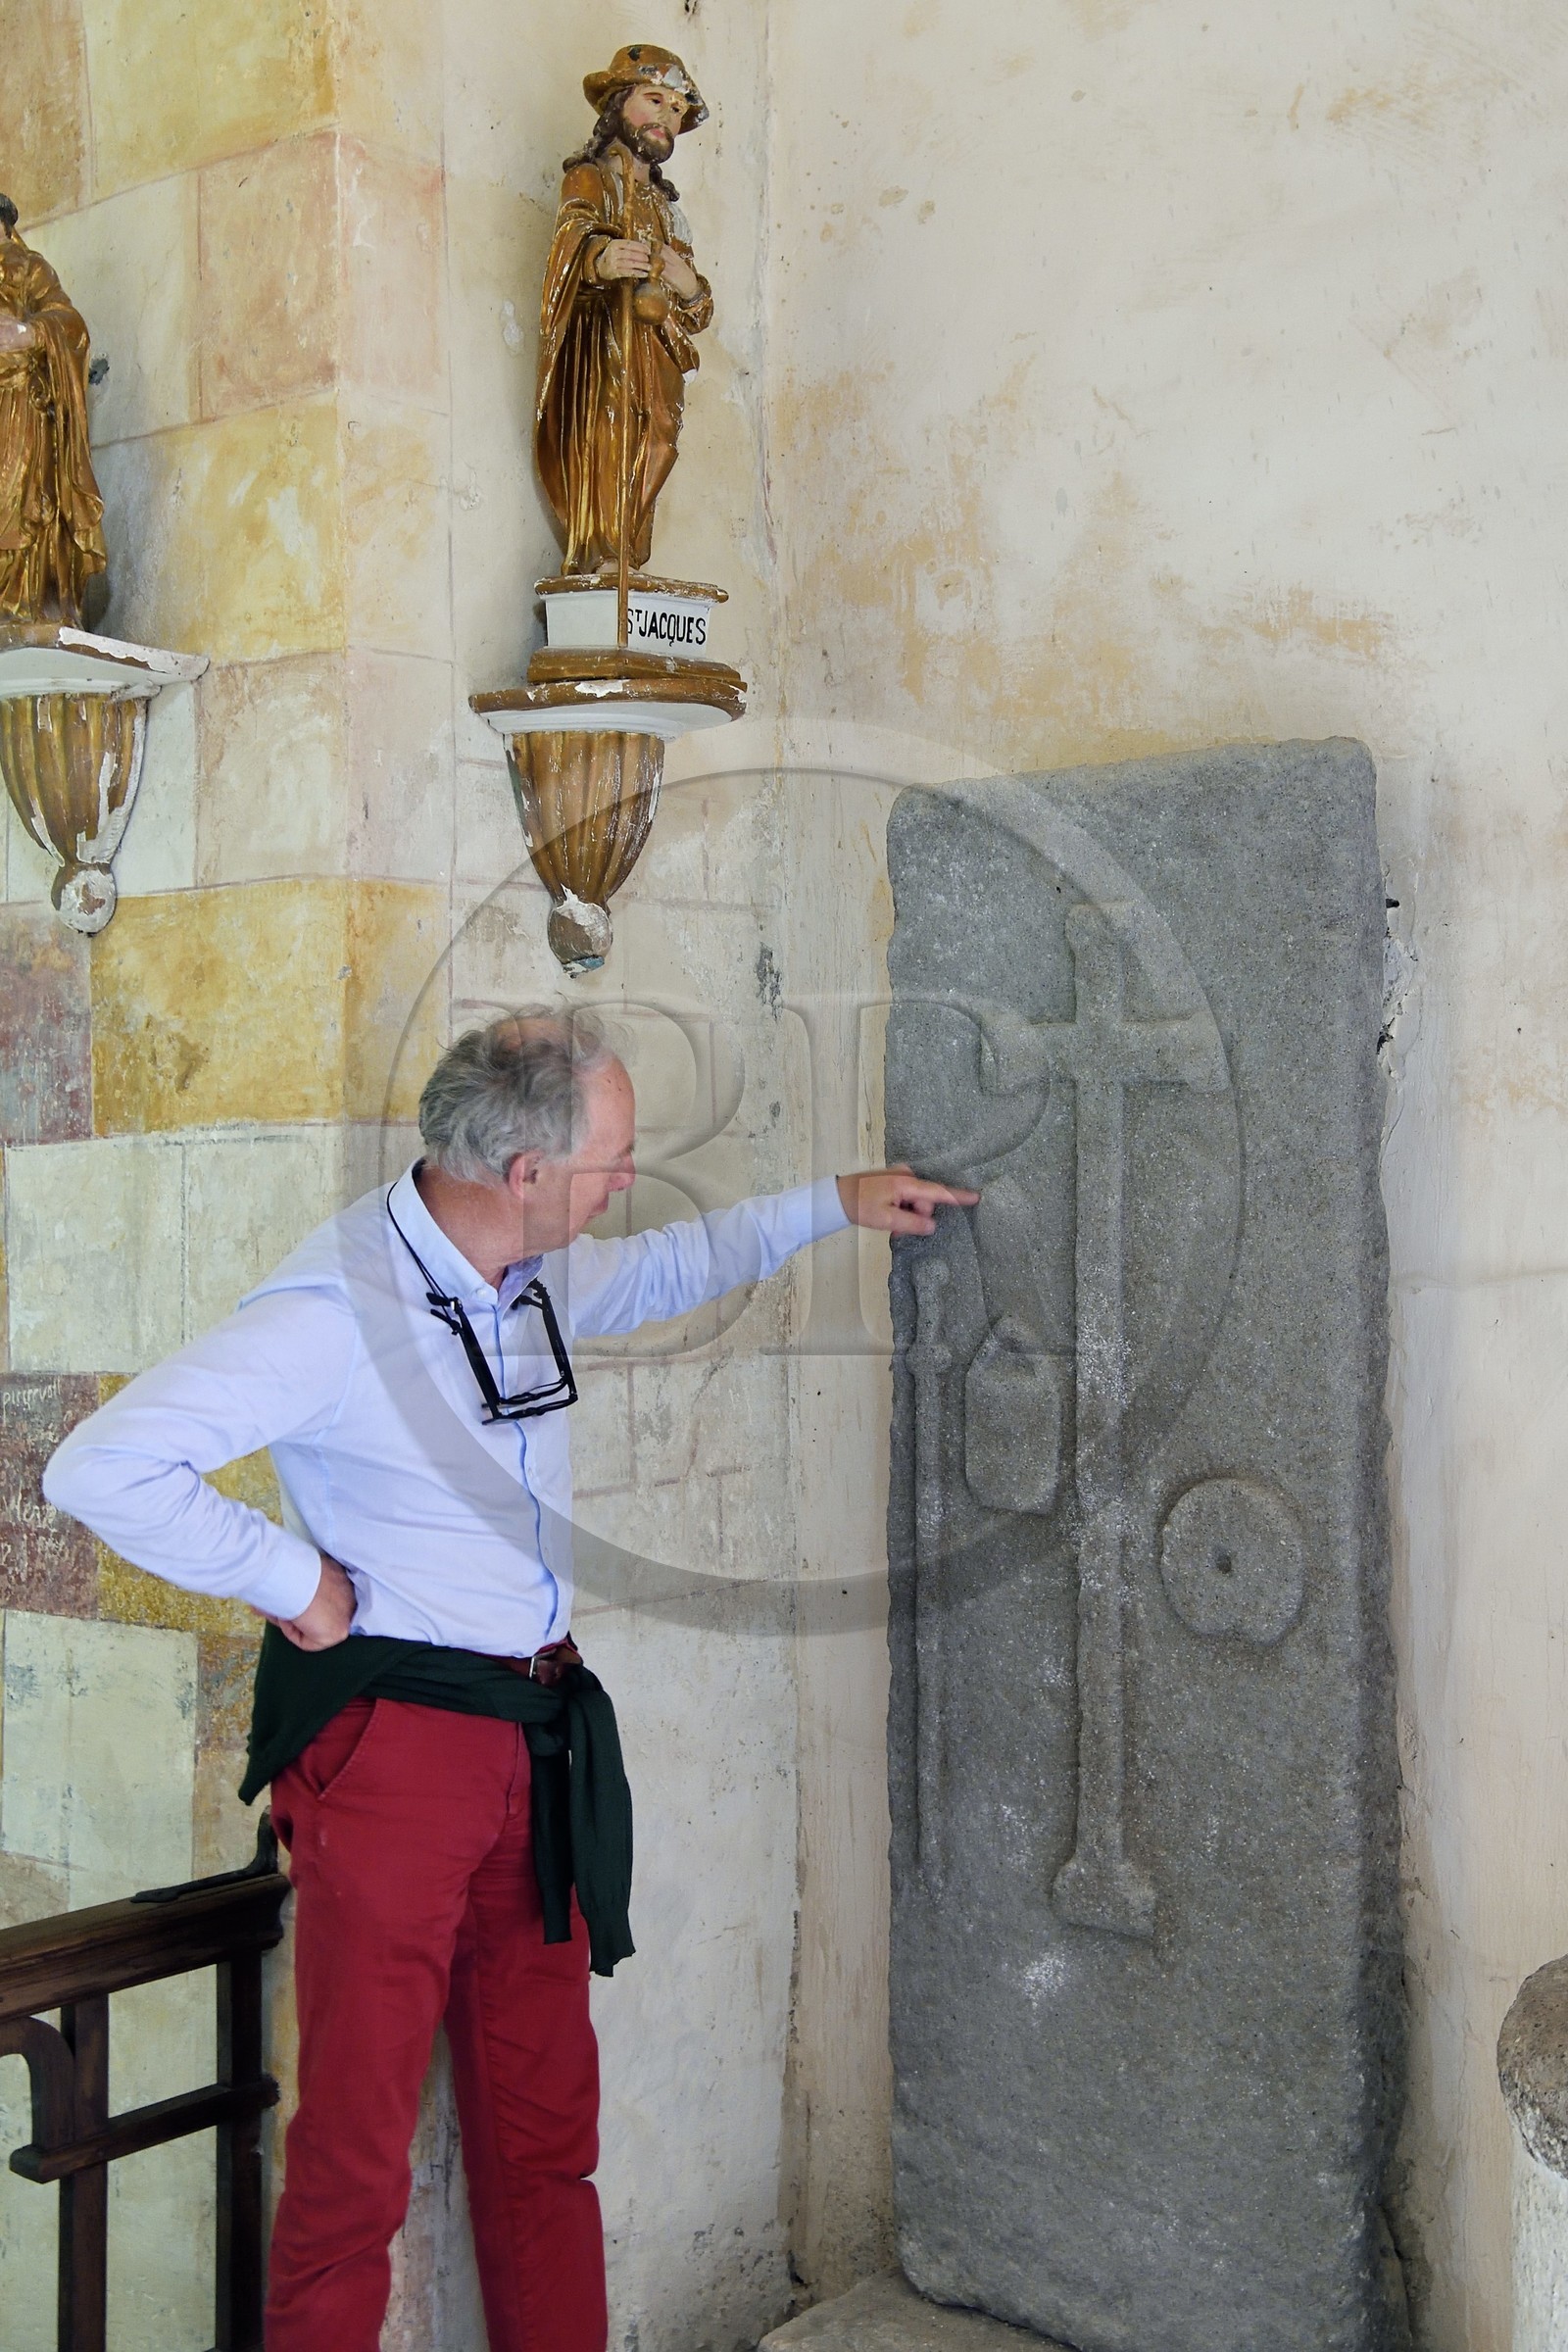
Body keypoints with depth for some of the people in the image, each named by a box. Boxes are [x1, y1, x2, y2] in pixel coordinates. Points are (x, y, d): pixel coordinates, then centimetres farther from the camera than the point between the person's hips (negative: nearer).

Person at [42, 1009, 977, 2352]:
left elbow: (664, 1270, 30)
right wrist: (293, 1578, -17)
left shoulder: (542, 1272, 7)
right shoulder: (336, 1309, -19)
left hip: (539, 1733, 7)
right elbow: (104, 1469, -23)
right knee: (356, 2148, 0)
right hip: (389, 1735, -7)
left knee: (547, 2126, 14)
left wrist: (834, 1205, 31)